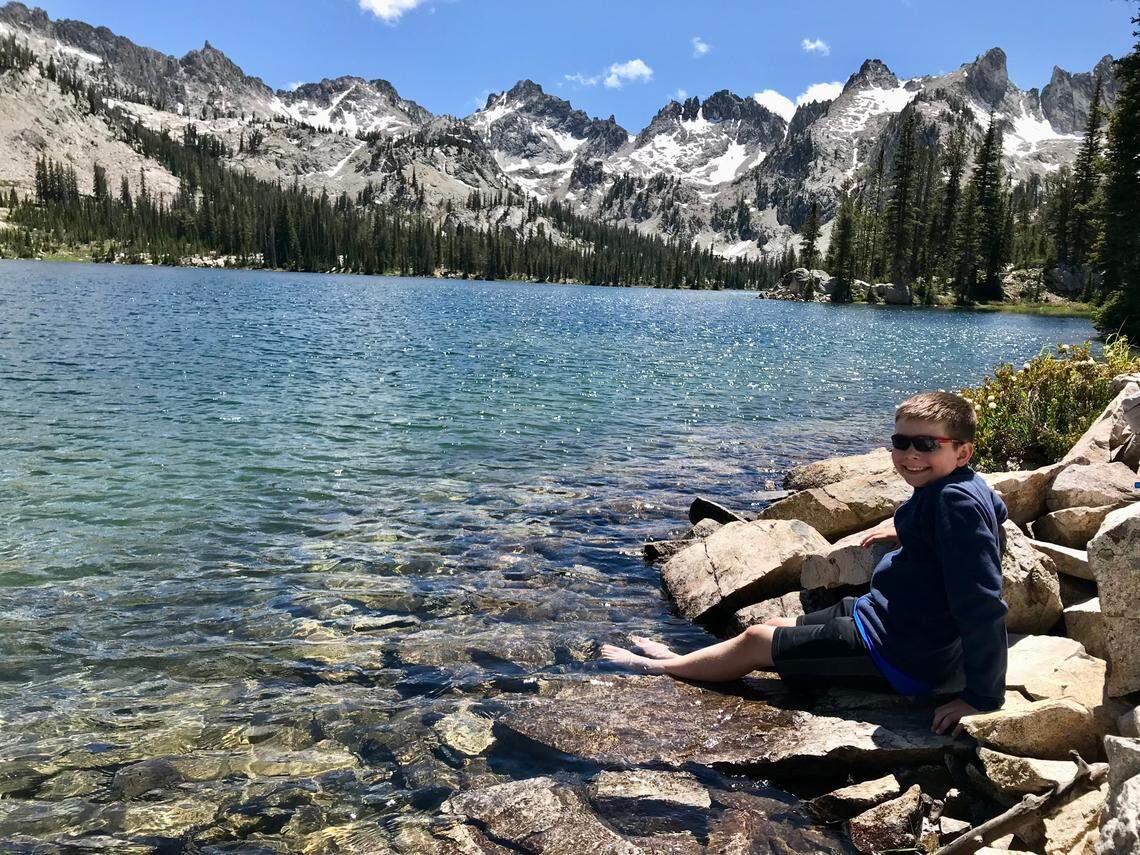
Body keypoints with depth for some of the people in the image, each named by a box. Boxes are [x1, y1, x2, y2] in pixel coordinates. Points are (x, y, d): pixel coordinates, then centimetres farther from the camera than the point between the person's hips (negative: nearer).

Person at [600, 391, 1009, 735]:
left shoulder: (956, 501, -30)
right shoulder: (957, 489, 0)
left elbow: (982, 605, -32)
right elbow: (996, 510, 27)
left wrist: (982, 697, -28)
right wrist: (906, 523, 25)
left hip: (900, 657, -9)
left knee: (755, 641, 4)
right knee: (775, 627, 19)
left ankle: (662, 668, 27)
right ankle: (680, 659, 39)